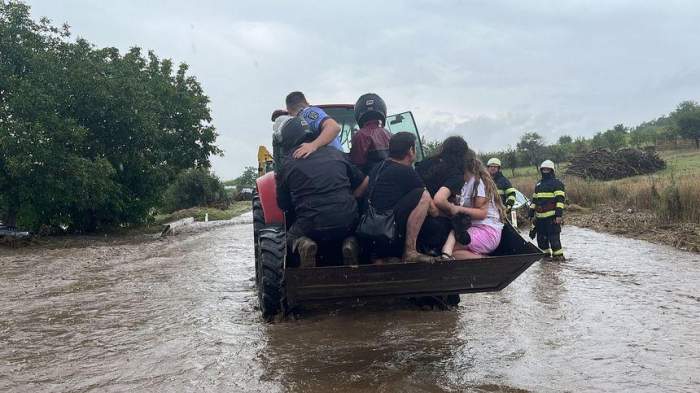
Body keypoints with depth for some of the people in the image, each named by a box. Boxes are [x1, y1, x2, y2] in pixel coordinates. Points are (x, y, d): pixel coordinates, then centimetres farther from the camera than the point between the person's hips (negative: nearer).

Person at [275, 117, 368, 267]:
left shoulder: (286, 165, 4)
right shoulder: (335, 153, 13)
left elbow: (284, 205, 11)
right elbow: (364, 183, 16)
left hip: (312, 227, -2)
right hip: (348, 222, 3)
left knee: (291, 236, 28)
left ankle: (303, 244, -7)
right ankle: (349, 242, 1)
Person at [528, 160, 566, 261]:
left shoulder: (557, 183, -1)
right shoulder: (538, 184, 21)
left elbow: (560, 199, -10)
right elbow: (534, 200, 25)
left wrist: (559, 214, -18)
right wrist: (531, 214, 19)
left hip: (552, 216, -7)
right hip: (540, 217, 7)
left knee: (553, 237, -10)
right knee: (541, 237, 10)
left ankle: (558, 255, -4)